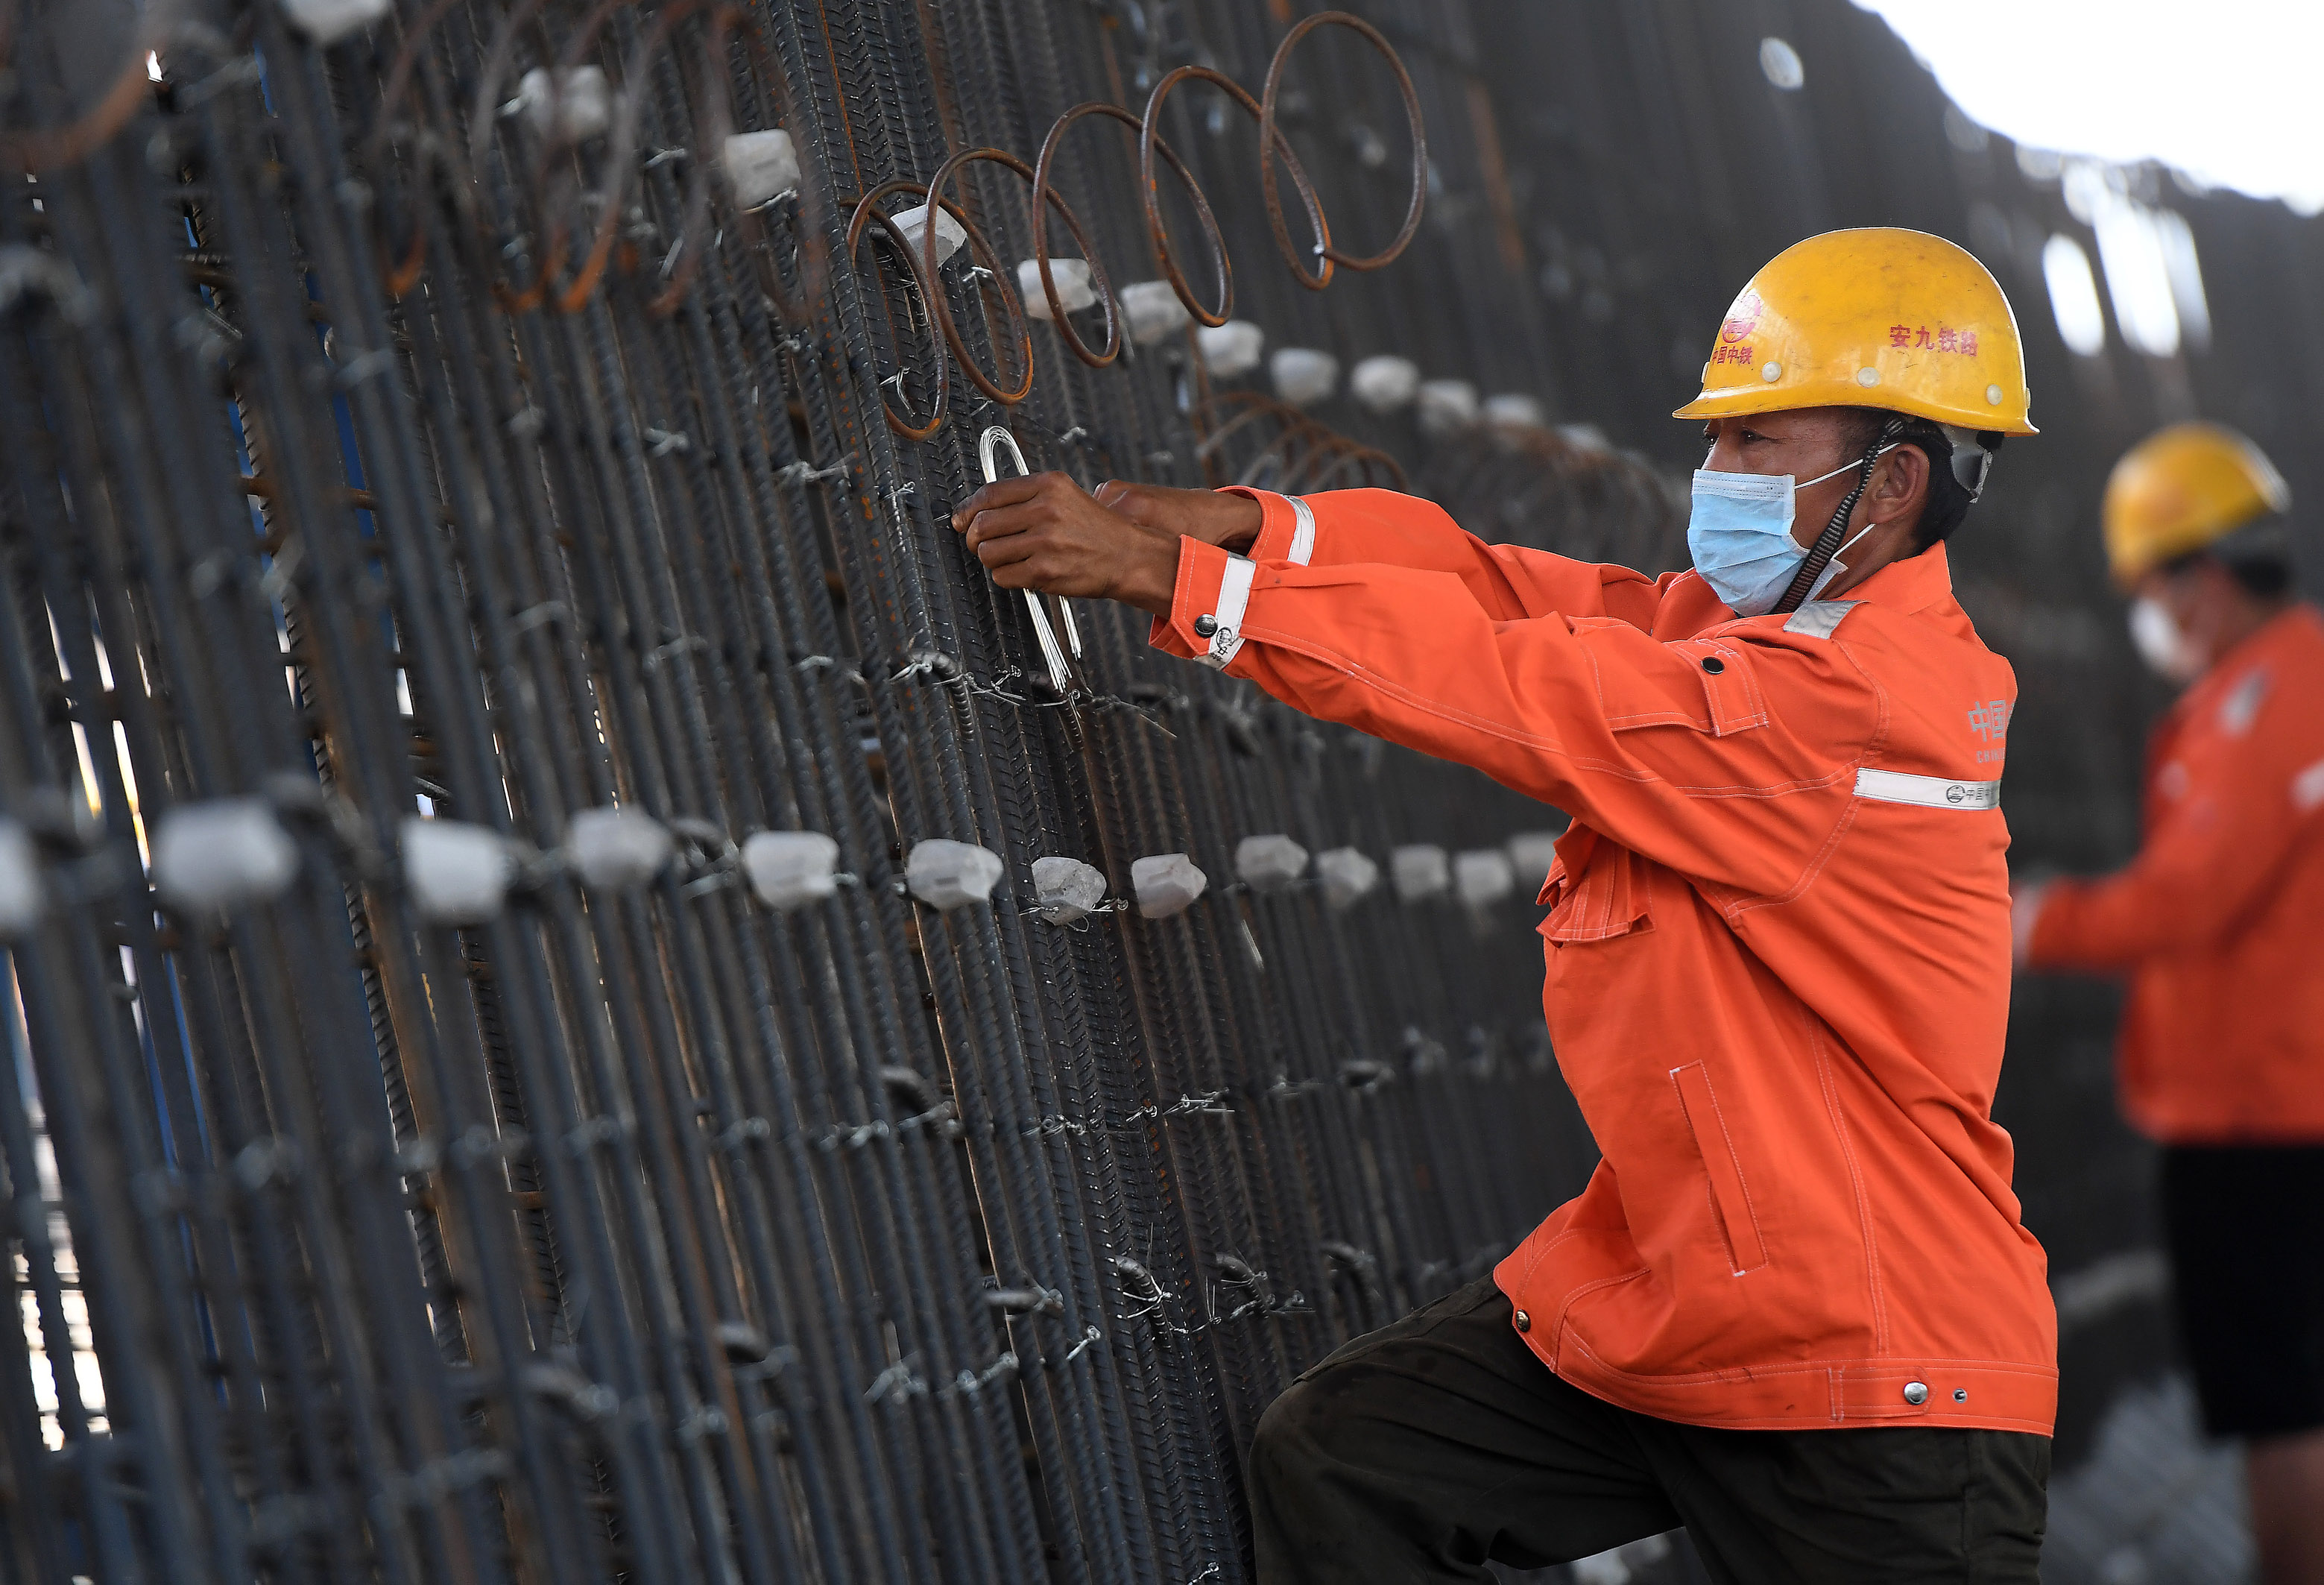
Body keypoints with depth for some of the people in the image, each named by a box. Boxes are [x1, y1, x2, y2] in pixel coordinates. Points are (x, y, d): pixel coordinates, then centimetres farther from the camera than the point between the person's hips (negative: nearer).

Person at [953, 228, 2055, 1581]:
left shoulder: (1856, 703, -22)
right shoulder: (1742, 621, 7)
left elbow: (1518, 687, -23)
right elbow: (1502, 582, 1)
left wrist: (1168, 575, -21)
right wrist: (1233, 523, -13)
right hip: (1649, 1307, 9)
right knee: (1338, 1458, 2)